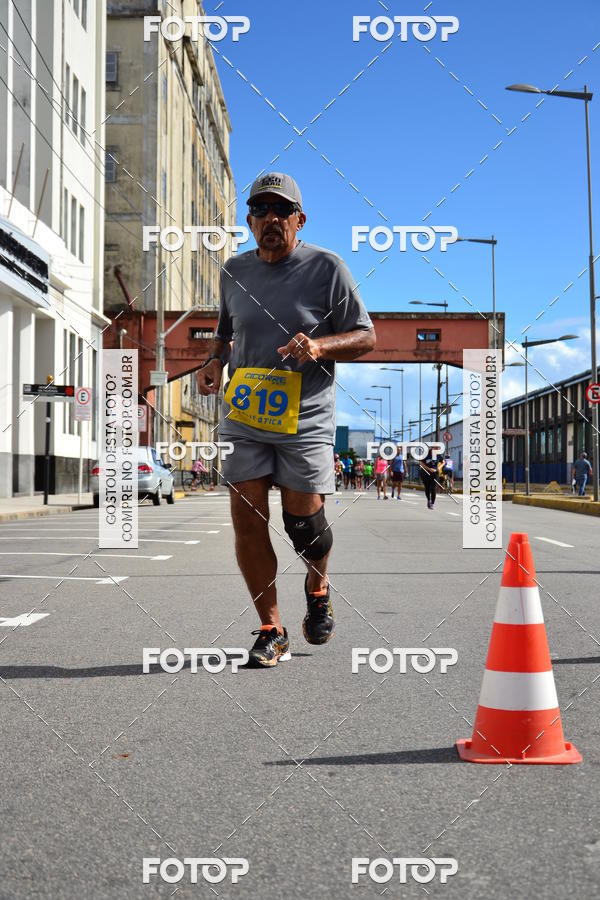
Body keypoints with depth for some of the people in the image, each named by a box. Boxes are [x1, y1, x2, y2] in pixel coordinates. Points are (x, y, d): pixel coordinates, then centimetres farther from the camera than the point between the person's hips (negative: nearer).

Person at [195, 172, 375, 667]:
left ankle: (318, 587, 34)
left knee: (304, 520, -1)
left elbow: (367, 337, 0)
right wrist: (215, 362, 4)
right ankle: (272, 631, 12)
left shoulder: (327, 267, -2)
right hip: (243, 415, 3)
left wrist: (319, 346, -18)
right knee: (247, 522, -3)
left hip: (306, 419, -3)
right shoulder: (235, 270, 10)